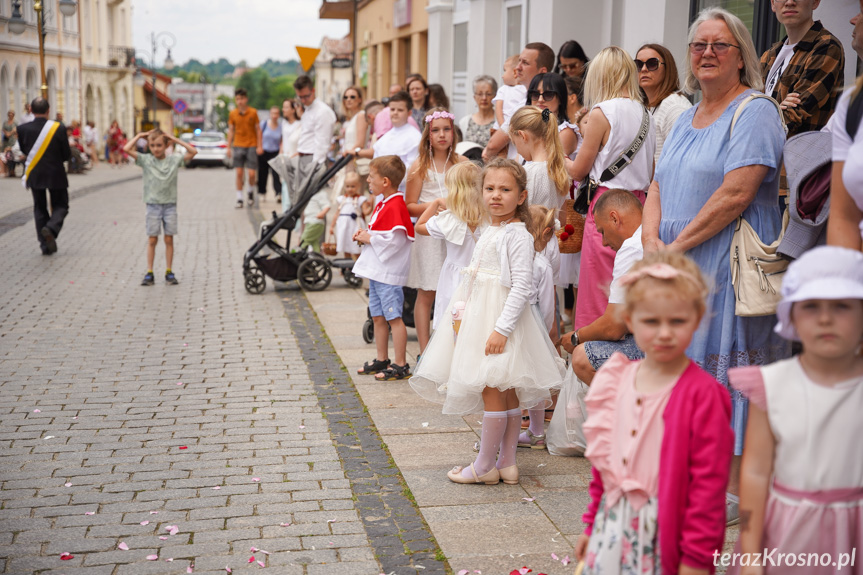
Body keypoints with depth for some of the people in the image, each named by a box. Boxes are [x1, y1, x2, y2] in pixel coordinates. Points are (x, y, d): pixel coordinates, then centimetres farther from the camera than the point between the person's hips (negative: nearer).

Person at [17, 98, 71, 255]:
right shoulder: (59, 128, -14)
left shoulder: (23, 129, -9)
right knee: (60, 206, 12)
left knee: (39, 208, 14)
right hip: (56, 174, -2)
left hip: (34, 175, 2)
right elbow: (67, 155, -8)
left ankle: (45, 244, 11)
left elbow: (24, 150, 6)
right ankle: (51, 228, -17)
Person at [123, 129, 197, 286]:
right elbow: (127, 149, -10)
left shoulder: (174, 159, 1)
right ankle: (149, 273, 6)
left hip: (170, 205, 1)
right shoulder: (145, 160, -1)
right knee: (152, 240, 2)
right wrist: (139, 136, -1)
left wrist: (175, 140, -5)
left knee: (169, 239, 6)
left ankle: (169, 272, 12)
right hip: (153, 205, -1)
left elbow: (193, 152, -7)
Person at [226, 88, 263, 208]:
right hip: (238, 146, 2)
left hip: (251, 146, -2)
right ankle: (239, 198, 7)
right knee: (239, 173, -1)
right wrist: (228, 147, 7)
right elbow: (231, 131, 11)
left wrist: (259, 146, -2)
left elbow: (258, 130, 4)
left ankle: (251, 192, 21)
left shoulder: (253, 112, -1)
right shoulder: (232, 114, 5)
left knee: (252, 174, -7)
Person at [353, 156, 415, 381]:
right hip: (376, 270, 10)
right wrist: (365, 234, 8)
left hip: (389, 273, -10)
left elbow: (395, 240, -25)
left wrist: (370, 238, -15)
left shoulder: (396, 206, -18)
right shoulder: (383, 204, 14)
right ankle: (381, 360, 27)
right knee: (378, 317, 16)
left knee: (394, 318, -4)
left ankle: (401, 366, 2)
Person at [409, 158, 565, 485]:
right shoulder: (488, 232, 14)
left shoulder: (517, 234, -13)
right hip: (480, 316, 9)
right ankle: (506, 463, 18)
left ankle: (485, 466, 6)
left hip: (502, 318, -9)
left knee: (492, 393, -4)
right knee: (506, 394, 12)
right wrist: (464, 313, 18)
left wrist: (502, 329, -23)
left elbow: (521, 287, -19)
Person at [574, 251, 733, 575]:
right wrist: (592, 524, 17)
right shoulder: (617, 380, 4)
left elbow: (709, 480, -14)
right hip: (614, 526, 5)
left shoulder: (702, 393, -15)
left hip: (665, 532, -5)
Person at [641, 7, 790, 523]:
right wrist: (653, 241, -5)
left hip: (728, 268, -8)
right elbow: (659, 187, 14)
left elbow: (737, 193, -19)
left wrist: (678, 245, -16)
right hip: (677, 270, 8)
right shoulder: (688, 119, 18)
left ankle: (737, 489, 4)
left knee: (728, 369, -4)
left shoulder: (754, 112, -9)